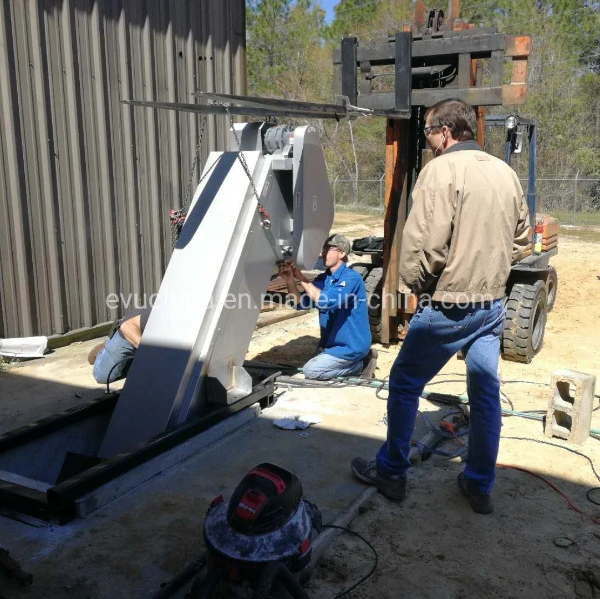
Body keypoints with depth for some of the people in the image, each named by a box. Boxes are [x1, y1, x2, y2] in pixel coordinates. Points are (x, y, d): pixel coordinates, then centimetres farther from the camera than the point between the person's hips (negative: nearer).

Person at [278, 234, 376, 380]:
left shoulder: (351, 278, -21)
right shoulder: (323, 279, 5)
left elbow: (327, 302, -33)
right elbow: (301, 303, -1)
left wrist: (301, 278, -27)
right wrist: (289, 280, -18)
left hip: (351, 345, -9)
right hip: (333, 342, 9)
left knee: (310, 371, -13)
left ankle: (360, 365, 1)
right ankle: (360, 361, 17)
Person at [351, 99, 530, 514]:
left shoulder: (442, 170, -15)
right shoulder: (506, 173, 7)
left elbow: (424, 243, -22)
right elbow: (521, 241, 14)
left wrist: (415, 283, -4)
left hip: (449, 305, -7)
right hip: (493, 305, 7)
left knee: (404, 386, 10)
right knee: (486, 394, 14)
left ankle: (391, 473, 23)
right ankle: (480, 487, 27)